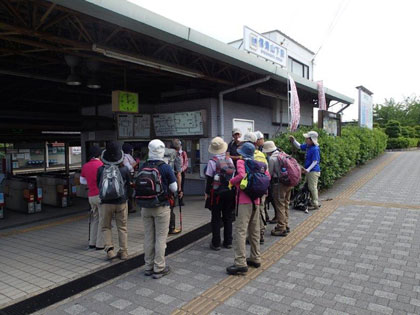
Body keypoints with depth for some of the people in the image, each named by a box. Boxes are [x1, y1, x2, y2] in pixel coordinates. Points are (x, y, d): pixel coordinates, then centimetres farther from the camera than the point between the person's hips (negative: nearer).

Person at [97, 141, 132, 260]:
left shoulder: (100, 169, -8)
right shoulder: (124, 169, -9)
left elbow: (98, 184, 5)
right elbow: (129, 184, 3)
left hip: (106, 203, 0)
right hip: (121, 202, 0)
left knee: (105, 227, 16)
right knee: (122, 227, 12)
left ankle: (109, 248, 1)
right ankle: (123, 252, 16)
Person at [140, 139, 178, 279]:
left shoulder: (143, 167, -2)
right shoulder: (166, 168, -12)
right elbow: (174, 189, -7)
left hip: (146, 207, 4)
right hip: (161, 207, -4)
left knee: (148, 237, 13)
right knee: (160, 238, 5)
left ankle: (148, 267, 24)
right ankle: (159, 268, 12)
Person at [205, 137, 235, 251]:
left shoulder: (212, 161, -11)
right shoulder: (230, 160, 2)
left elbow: (209, 179, -10)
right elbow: (233, 175, 8)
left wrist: (207, 192, 0)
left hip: (217, 193, -4)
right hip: (230, 192, 4)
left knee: (216, 218, 4)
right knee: (228, 217, 13)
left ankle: (216, 243, 9)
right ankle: (228, 242, 20)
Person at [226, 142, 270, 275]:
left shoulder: (241, 162, -6)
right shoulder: (259, 164, 13)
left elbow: (242, 175, -23)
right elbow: (268, 176, 7)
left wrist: (231, 181, -7)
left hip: (244, 200, -7)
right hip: (256, 200, 8)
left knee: (240, 231, -7)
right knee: (254, 230, 16)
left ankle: (241, 263, -9)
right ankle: (255, 258, 26)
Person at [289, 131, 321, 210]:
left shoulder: (315, 149, -21)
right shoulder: (307, 146, 5)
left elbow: (315, 161, -21)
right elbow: (299, 146, 22)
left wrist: (308, 170, -25)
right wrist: (293, 140, 8)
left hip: (314, 171, -10)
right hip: (309, 171, 10)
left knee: (312, 187, -4)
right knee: (308, 187, 16)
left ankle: (315, 204, 6)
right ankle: (314, 202, 27)